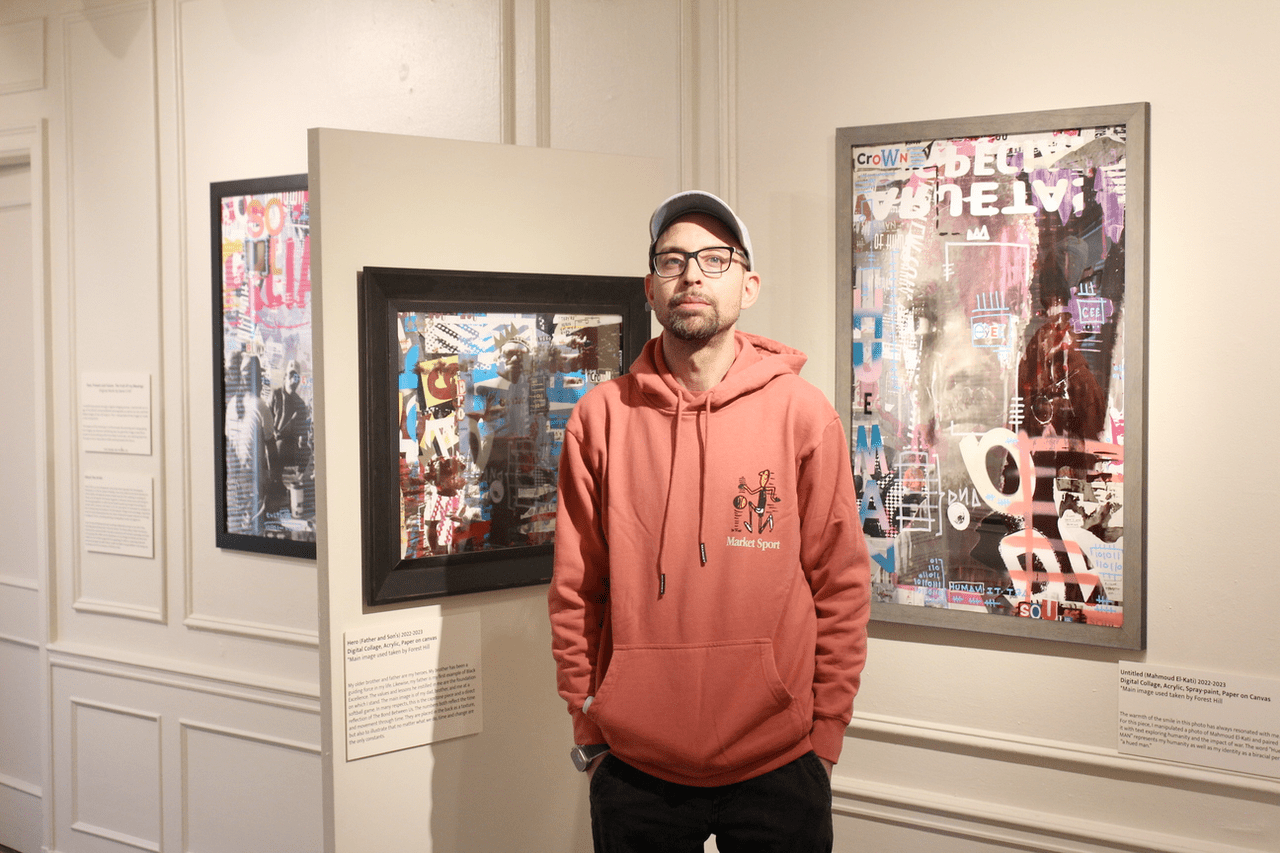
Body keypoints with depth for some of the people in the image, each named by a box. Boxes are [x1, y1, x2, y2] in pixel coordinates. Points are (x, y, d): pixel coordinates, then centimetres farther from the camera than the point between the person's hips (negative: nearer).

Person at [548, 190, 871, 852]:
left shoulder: (802, 413, -3)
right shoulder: (601, 417, 0)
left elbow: (841, 586, -1)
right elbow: (575, 591, 3)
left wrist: (825, 735, -1)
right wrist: (588, 726, 2)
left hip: (778, 767, -1)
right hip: (633, 769, 1)